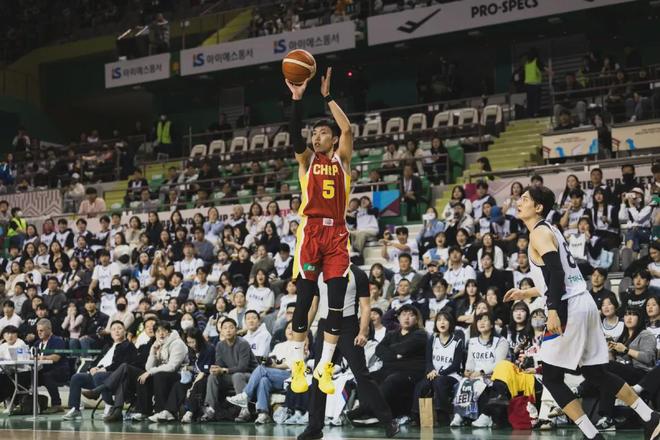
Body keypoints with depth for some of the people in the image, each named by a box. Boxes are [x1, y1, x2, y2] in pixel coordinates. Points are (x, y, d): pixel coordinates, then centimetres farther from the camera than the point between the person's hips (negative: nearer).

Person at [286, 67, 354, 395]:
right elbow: (294, 136, -8)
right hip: (310, 231, -1)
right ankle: (298, 364, 5)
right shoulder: (307, 159, 11)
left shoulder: (342, 158, 12)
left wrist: (327, 96, -5)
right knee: (304, 299, -2)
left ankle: (325, 366, 5)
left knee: (337, 302, -2)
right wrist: (297, 99, -17)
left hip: (336, 233, 1)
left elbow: (347, 129, -5)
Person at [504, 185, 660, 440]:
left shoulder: (539, 233, -7)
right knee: (595, 373, 16)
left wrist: (553, 310, -28)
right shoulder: (550, 230, 21)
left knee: (551, 377, 0)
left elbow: (557, 272, -21)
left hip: (568, 308, -9)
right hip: (583, 302, 9)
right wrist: (526, 293, 32)